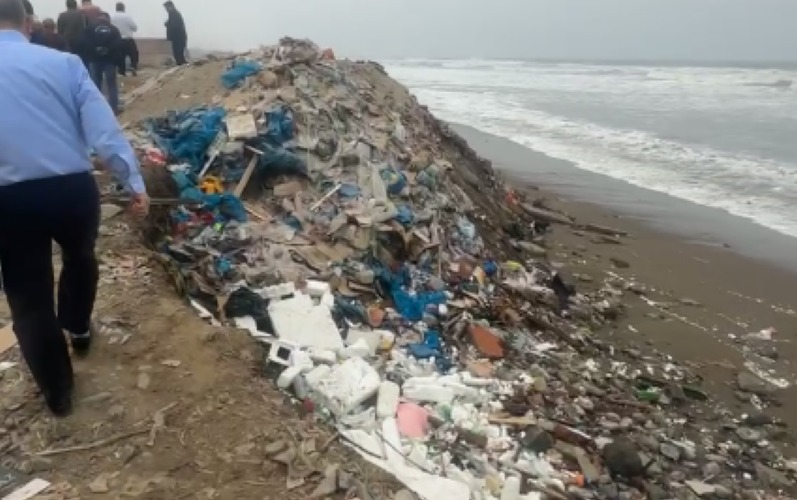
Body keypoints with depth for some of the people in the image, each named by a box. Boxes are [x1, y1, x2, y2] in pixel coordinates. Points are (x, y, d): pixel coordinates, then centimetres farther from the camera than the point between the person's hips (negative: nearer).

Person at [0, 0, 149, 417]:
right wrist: (133, 182, -5)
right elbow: (103, 129, -8)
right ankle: (78, 329, 55)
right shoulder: (64, 62, 1)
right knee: (79, 259, 32)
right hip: (72, 188, 1)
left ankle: (57, 392, 30)